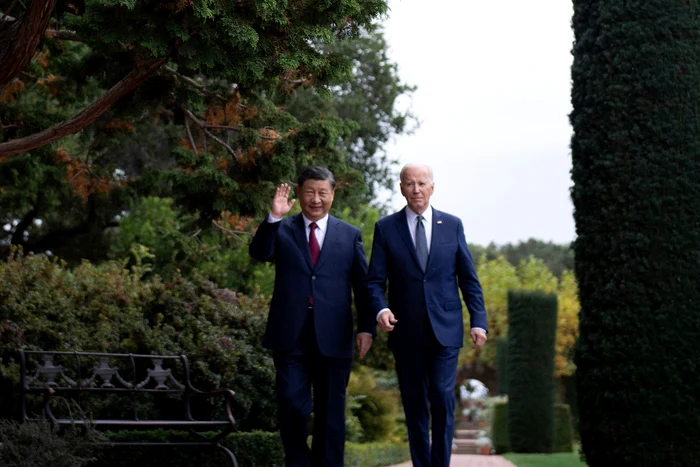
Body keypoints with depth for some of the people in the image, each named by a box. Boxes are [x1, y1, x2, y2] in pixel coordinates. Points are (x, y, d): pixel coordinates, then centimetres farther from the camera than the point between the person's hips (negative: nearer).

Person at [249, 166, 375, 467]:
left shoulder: (350, 235, 9)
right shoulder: (282, 230, 9)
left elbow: (363, 285, 8)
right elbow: (258, 253, -10)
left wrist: (367, 328, 0)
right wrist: (273, 217, -22)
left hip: (333, 337, 0)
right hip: (290, 336, 0)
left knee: (330, 410, 6)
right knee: (291, 405, -3)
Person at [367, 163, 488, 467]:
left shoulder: (452, 225, 6)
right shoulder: (386, 228, 3)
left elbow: (468, 279, 8)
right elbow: (375, 281, 0)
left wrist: (478, 321, 0)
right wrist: (380, 309, -20)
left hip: (445, 329, 0)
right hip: (406, 333, 0)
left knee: (442, 399, -8)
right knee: (415, 405, 6)